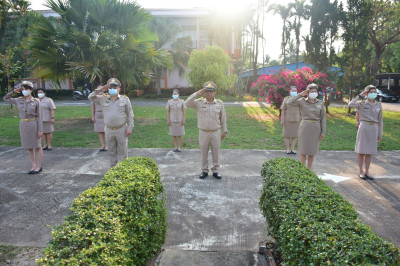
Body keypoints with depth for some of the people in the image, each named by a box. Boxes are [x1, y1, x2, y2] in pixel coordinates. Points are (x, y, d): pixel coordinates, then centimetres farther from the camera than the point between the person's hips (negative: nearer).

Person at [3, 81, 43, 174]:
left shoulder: (36, 101, -6)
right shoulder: (19, 100, 5)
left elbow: (39, 116, -6)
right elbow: (5, 98, 19)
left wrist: (41, 130, -10)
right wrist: (14, 91, 4)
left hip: (34, 125, -4)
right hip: (23, 125, 4)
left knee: (37, 146, 2)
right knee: (29, 146, 9)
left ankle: (39, 166, 13)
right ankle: (33, 166, 19)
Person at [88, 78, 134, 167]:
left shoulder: (125, 99, -2)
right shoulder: (103, 99, 5)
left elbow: (130, 114, -1)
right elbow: (91, 97, 2)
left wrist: (130, 128, -7)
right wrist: (100, 90, -6)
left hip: (121, 130, -2)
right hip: (109, 130, 2)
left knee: (122, 152, 4)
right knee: (112, 152, 12)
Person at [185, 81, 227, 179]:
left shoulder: (220, 103, -2)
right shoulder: (199, 103, -5)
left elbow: (223, 118, 5)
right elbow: (187, 103, -20)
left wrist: (224, 131, 5)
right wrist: (198, 93, -22)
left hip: (216, 132, 0)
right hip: (203, 133, 0)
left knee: (216, 153, 9)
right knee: (204, 153, 10)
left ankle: (215, 171, 22)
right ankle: (204, 171, 24)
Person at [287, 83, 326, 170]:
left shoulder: (320, 103, 5)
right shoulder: (302, 101, -2)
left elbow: (323, 118, 6)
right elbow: (289, 102, -16)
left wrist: (323, 132, 1)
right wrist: (300, 94, -17)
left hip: (316, 128, 3)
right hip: (305, 127, -2)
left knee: (312, 150, 7)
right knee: (303, 150, 0)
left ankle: (309, 170, 19)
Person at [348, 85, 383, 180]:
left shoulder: (378, 105, 8)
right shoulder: (362, 104, -2)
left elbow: (380, 120, 11)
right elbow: (350, 104, -22)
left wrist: (380, 133, 8)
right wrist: (359, 96, -12)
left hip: (374, 129, 3)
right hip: (364, 128, -3)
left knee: (369, 152, 9)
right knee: (362, 151, 2)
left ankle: (367, 172, 19)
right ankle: (360, 171, 13)